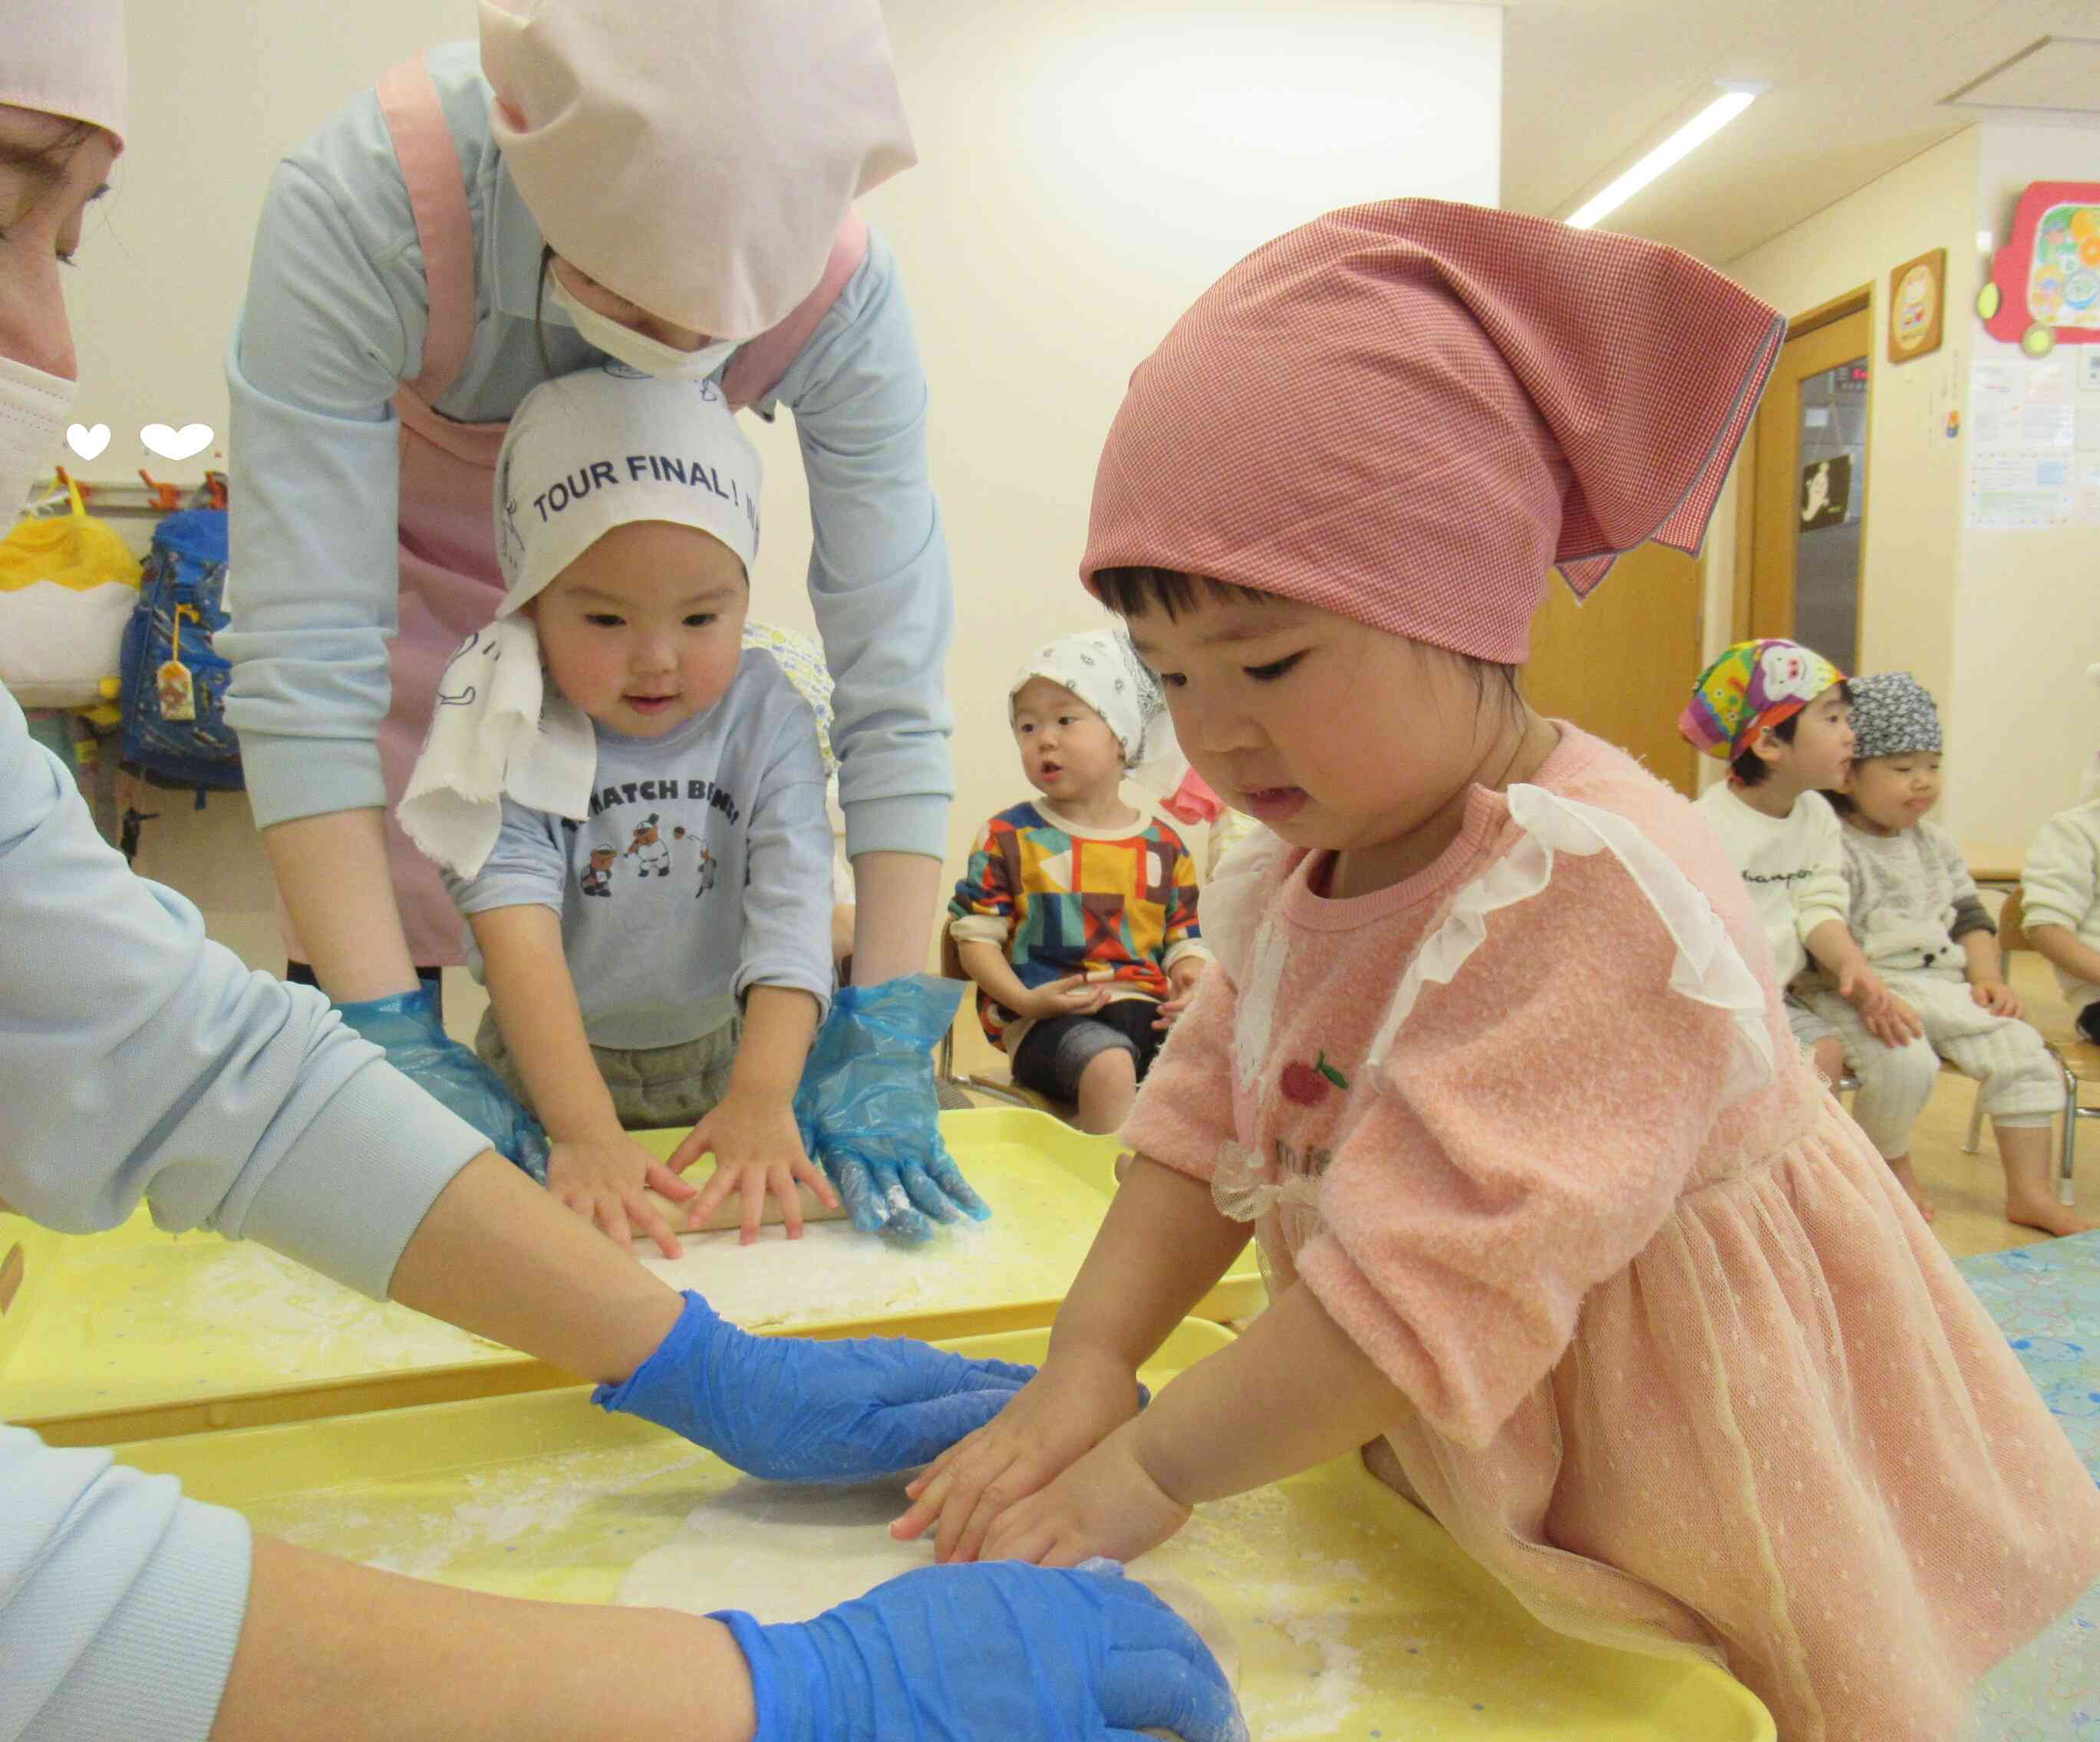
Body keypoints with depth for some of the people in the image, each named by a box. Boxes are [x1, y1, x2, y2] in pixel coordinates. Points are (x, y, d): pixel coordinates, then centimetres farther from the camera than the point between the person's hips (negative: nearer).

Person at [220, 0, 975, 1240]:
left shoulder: (842, 292, -34)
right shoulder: (358, 206, -39)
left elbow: (893, 673, -32)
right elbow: (304, 657, -39)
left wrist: (886, 1034, -36)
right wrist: (391, 1035, -41)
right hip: (404, 566, -1)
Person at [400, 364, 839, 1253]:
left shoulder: (766, 717, -9)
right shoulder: (510, 733, -14)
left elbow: (792, 910, -18)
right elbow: (517, 930, -24)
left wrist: (762, 1098, -32)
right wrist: (584, 1132, -37)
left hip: (720, 1056, 1)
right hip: (549, 1069, -1)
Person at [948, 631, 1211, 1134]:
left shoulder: (1163, 845, 12)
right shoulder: (1008, 836, 4)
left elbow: (1183, 940, 16)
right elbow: (976, 936, 2)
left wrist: (1190, 985, -7)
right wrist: (1023, 999, -15)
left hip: (1146, 1006, 4)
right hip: (1045, 1014, -3)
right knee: (1108, 1066, -34)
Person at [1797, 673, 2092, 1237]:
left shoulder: (1937, 844, 17)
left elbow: (1969, 916, 20)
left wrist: (1987, 977, 5)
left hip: (1942, 988, 8)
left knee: (2022, 1051, -6)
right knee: (1909, 1060, -30)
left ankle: (2030, 1192, 5)